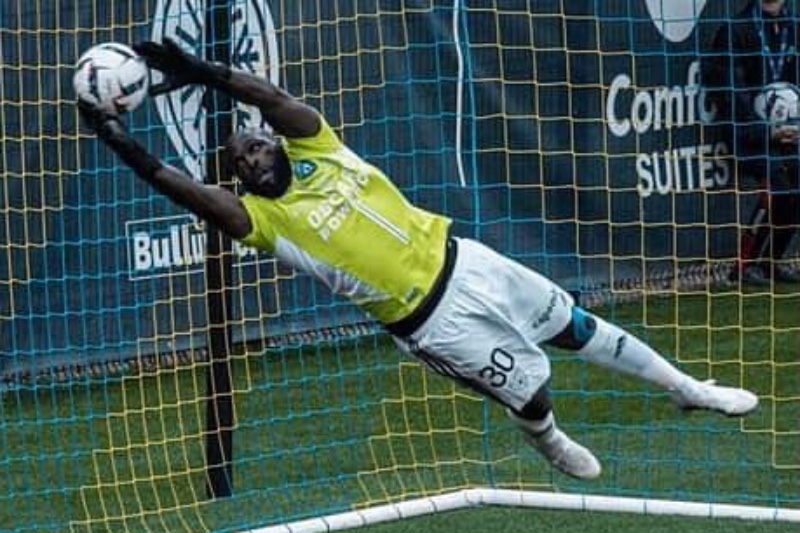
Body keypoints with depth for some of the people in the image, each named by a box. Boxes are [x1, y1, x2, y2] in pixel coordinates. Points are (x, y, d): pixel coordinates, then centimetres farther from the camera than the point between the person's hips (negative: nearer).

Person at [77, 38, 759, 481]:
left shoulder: (316, 152, -2)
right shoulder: (264, 218, -12)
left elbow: (274, 98, -18)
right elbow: (200, 195, -28)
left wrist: (199, 69, -29)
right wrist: (134, 154, -38)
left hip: (459, 260, 4)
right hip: (432, 320, -4)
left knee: (578, 327, 14)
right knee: (531, 393, 2)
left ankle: (685, 387, 30)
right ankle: (549, 442, 38)